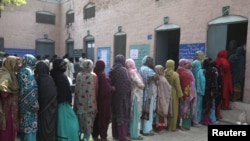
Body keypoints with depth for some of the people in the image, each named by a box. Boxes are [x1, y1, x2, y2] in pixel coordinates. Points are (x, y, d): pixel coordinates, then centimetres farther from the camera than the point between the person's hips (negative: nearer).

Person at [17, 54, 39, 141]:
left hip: (23, 103, 9)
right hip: (29, 104, -9)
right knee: (30, 127, -5)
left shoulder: (21, 71, 14)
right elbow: (30, 89, -20)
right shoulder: (28, 71, -14)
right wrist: (35, 104, -16)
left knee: (24, 126, 16)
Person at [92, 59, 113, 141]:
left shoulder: (95, 74, 1)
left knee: (97, 117, 16)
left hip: (97, 99, 7)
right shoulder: (102, 75, -20)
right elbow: (107, 88, -25)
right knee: (104, 117, 5)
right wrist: (112, 89, -7)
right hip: (104, 100, -7)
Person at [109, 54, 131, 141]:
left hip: (114, 96, 7)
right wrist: (128, 92, -4)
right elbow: (128, 83, -17)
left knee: (115, 114, 16)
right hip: (122, 96, -6)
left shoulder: (112, 70, 5)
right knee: (123, 115, 1)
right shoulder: (123, 70, -14)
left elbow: (110, 82, 8)